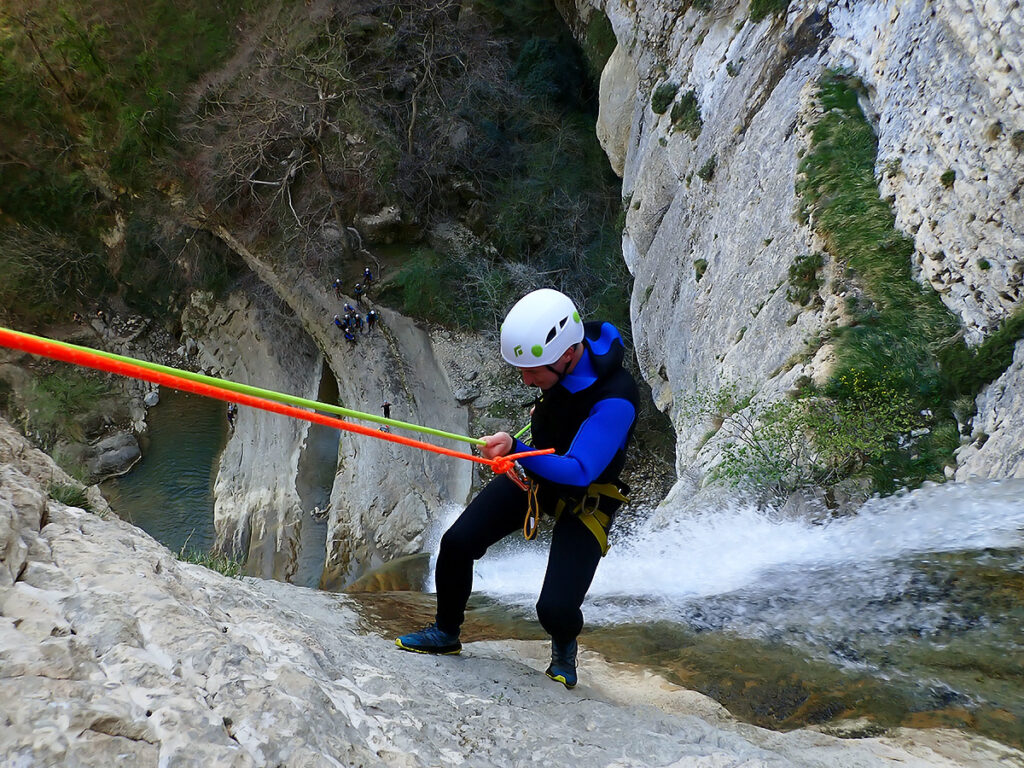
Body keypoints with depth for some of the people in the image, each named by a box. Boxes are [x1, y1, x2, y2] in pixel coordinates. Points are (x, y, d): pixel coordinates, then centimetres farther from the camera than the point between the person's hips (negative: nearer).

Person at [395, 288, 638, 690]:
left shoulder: (614, 400, -39)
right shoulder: (562, 344, -18)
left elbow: (578, 472, -42)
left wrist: (516, 450, -55)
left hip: (585, 498, -6)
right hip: (534, 467, 6)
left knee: (555, 608, -16)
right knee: (457, 542, -3)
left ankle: (564, 648, 22)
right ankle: (446, 632, 23)